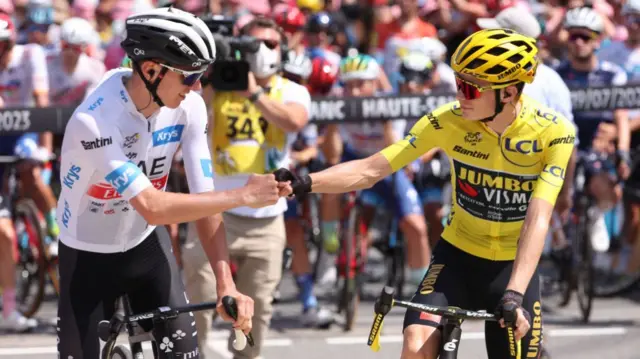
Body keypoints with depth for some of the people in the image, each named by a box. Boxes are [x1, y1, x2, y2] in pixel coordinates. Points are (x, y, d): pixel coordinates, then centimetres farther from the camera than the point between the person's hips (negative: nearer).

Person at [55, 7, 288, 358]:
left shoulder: (189, 107, -16)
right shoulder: (95, 121, -33)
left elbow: (204, 198, -15)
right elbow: (153, 208, -35)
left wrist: (226, 284, -25)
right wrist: (243, 195, -32)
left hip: (146, 246, 4)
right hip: (88, 256, -4)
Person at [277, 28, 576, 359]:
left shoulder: (553, 133, -21)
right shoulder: (448, 121, -18)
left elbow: (537, 221, -28)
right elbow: (370, 171, -19)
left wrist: (515, 294, -41)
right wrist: (305, 183, -35)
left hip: (515, 265, -1)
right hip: (458, 254, 1)